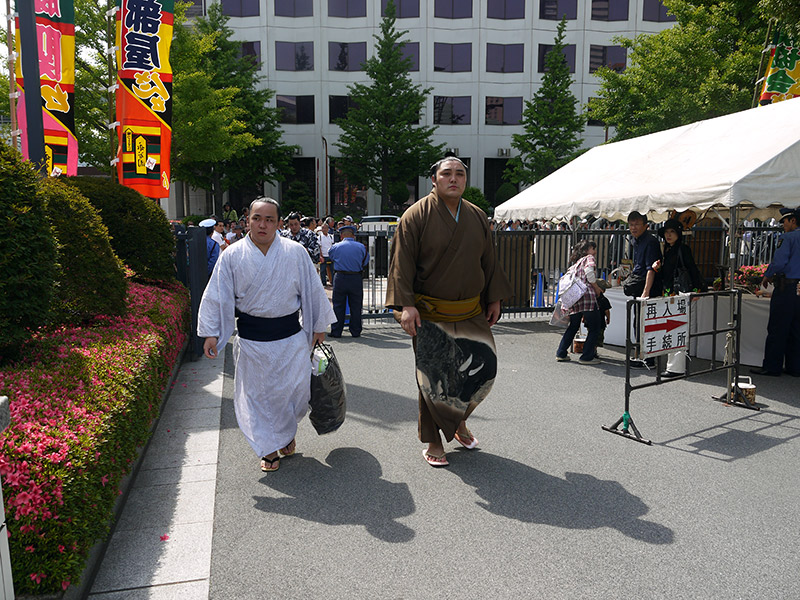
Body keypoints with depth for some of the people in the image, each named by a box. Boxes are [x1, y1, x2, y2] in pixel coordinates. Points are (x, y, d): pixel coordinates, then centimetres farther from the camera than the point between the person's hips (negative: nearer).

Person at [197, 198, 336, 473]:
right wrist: (211, 333, -3)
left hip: (291, 336, 0)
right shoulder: (233, 255, -3)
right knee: (257, 393, 7)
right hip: (251, 339, 0)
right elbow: (218, 295, 1)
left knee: (295, 388, 4)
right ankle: (269, 448, 26)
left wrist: (318, 326, 9)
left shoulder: (296, 253, -2)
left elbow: (312, 291, 5)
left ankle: (286, 432, 36)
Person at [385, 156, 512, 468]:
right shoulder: (417, 215, -7)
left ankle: (458, 419, 33)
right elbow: (402, 261, -11)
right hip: (430, 314, -4)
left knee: (484, 366, 6)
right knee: (433, 378, 3)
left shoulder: (477, 217, 8)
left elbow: (489, 261, 15)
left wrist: (494, 299, 12)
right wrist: (406, 304, -19)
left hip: (471, 312, 5)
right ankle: (433, 442, 20)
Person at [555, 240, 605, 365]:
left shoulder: (575, 264, 27)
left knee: (573, 326, 23)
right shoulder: (589, 258, 7)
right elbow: (589, 272, -14)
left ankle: (561, 353, 24)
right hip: (587, 296, -7)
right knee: (595, 328, 5)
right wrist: (596, 288, 0)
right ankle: (587, 357, 4)